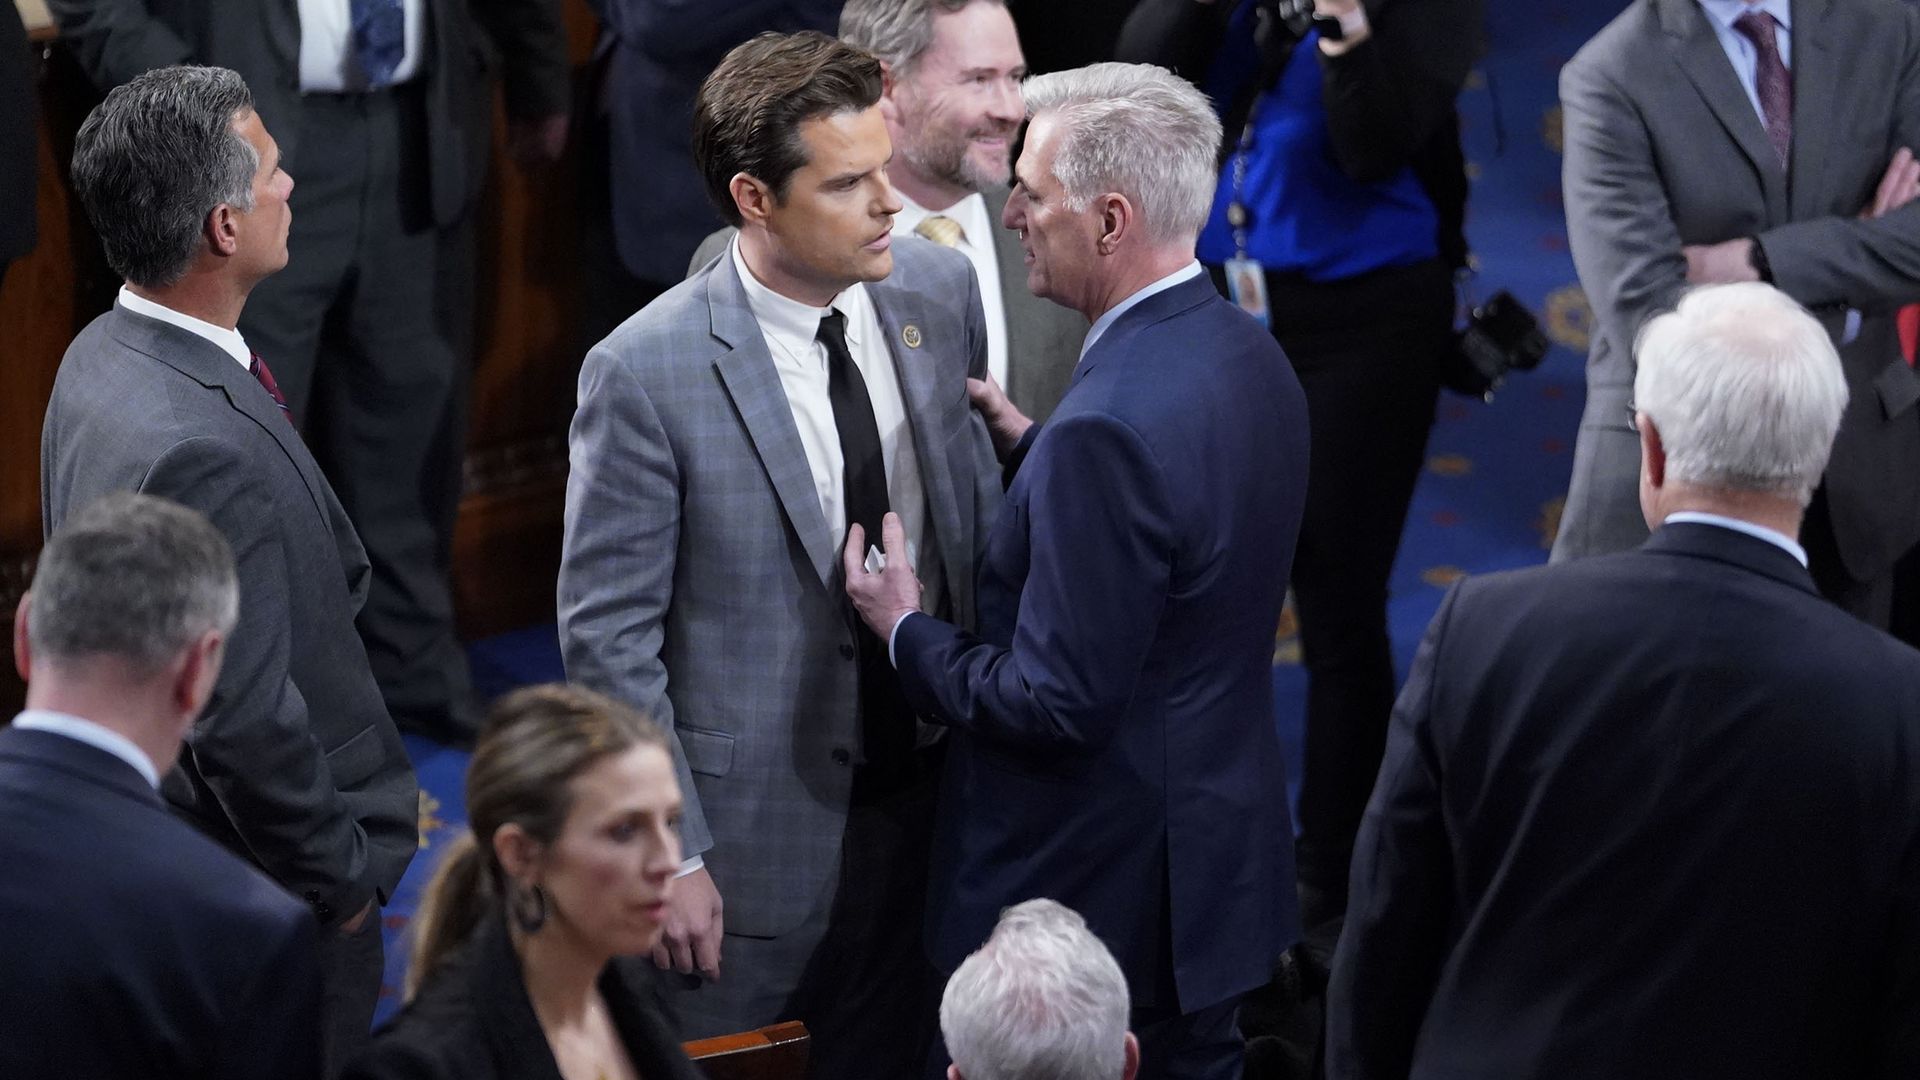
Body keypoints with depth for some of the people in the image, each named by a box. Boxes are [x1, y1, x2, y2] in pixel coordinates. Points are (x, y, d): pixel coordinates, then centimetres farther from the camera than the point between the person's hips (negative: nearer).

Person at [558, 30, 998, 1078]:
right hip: (753, 832, -5)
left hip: (927, 796, 5)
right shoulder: (646, 372, -19)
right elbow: (607, 637, -14)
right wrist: (668, 855, -14)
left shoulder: (939, 291, -4)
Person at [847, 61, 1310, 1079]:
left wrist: (909, 633, -10)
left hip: (1098, 896, -9)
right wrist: (1029, 453, 7)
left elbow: (1059, 705, -26)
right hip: (1216, 861, 9)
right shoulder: (1247, 356, 1)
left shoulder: (1110, 429, -28)